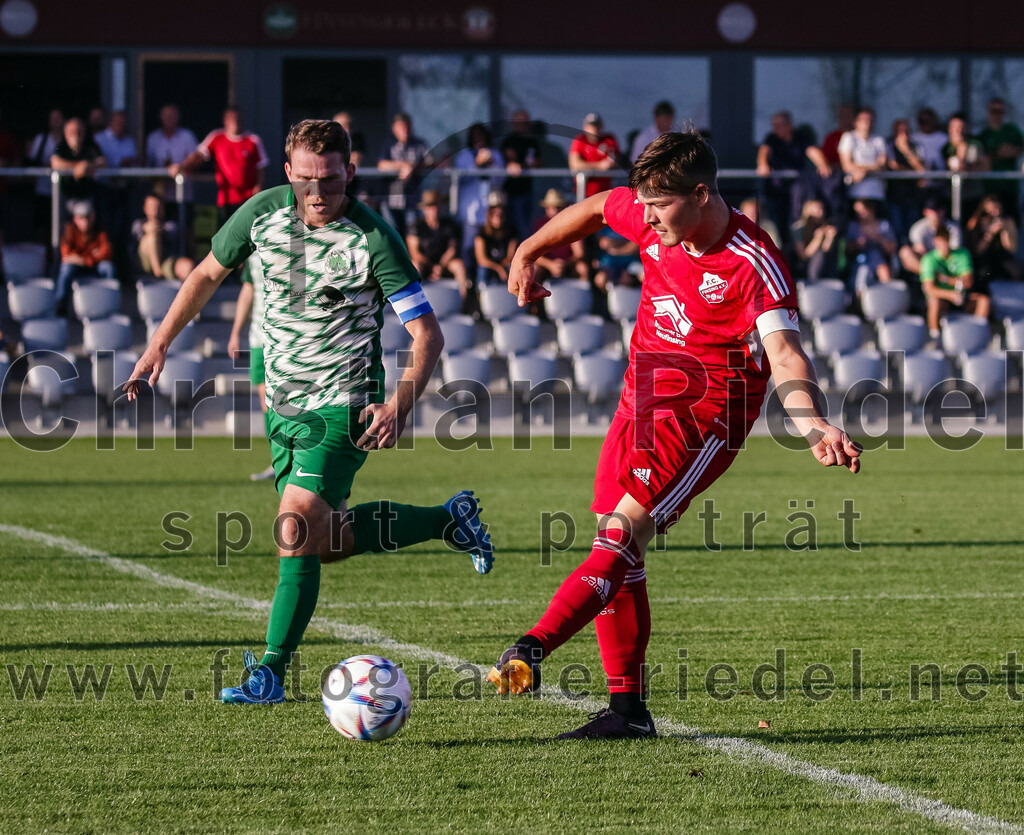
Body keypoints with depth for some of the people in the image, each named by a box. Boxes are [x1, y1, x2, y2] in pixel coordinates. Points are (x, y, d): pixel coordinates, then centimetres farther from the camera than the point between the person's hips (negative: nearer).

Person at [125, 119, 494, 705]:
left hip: (343, 403, -6)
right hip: (283, 402, 6)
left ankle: (271, 672, -12)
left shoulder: (372, 238, -19)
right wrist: (159, 346, 10)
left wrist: (401, 405, -31)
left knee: (298, 529, -20)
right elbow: (209, 273, 13)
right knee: (326, 540, 14)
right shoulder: (263, 212, -6)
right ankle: (448, 520, 35)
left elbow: (428, 333, -16)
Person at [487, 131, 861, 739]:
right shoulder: (652, 221, 0)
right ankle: (628, 708, 10)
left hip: (705, 415, -7)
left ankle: (532, 649, -36)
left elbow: (785, 354, -28)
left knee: (624, 534, -21)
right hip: (642, 402, 7)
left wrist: (813, 425, -43)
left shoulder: (753, 265, -19)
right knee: (616, 553, 4)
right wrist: (528, 251, 22)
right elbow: (595, 209, 22)